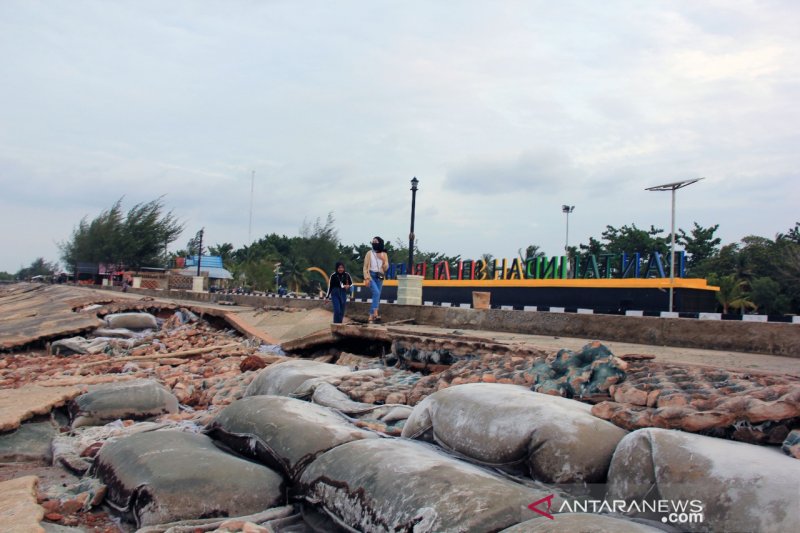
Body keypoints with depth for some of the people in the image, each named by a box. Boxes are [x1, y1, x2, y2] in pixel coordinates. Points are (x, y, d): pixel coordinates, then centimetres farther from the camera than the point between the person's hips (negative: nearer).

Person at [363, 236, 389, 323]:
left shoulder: (384, 254, 9)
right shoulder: (369, 253, 3)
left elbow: (386, 268, 7)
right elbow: (365, 267, 1)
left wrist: (383, 260, -10)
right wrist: (366, 278, -10)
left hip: (380, 277, 4)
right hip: (371, 275, -4)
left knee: (377, 296, 1)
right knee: (376, 293, -24)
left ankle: (371, 316, 6)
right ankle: (375, 313, -29)